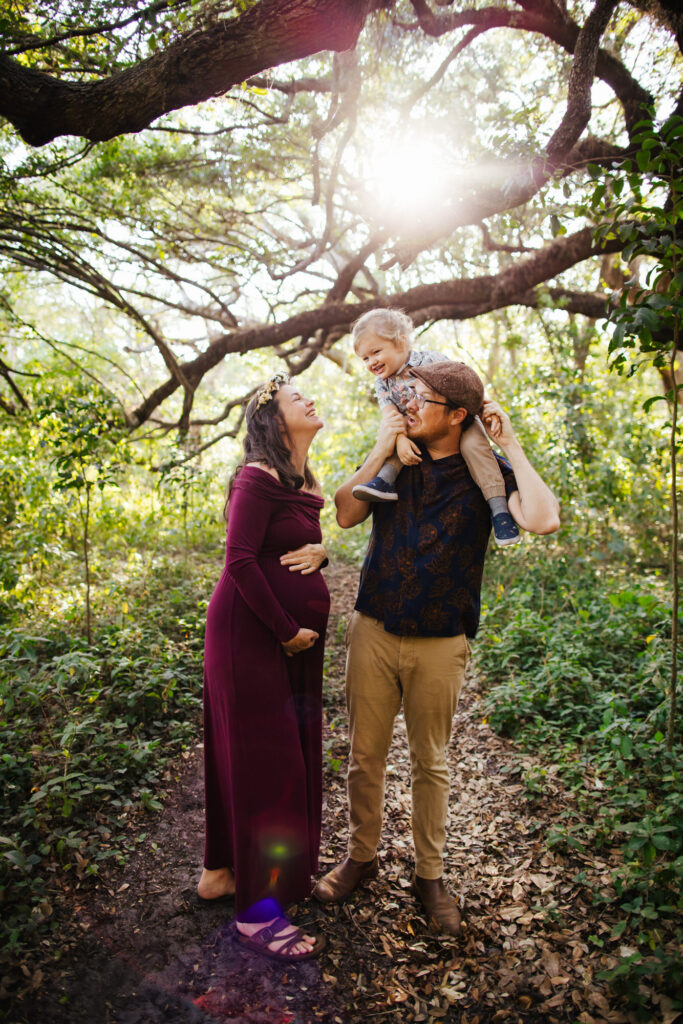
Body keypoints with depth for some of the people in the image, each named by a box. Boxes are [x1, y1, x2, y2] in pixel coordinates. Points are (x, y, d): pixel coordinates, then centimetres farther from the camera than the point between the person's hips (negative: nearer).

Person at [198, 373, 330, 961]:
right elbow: (240, 560, -20)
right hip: (252, 633, -9)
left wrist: (319, 551, -2)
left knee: (290, 755, 14)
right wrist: (287, 631, -16)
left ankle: (224, 871, 32)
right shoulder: (259, 477, -13)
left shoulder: (306, 484, 13)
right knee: (265, 760, -3)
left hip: (295, 637, 9)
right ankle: (257, 912, 10)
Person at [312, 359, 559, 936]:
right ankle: (361, 856, 34)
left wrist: (510, 446, -16)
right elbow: (345, 515, -7)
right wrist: (381, 450, -12)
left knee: (430, 762, 13)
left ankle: (430, 874, 30)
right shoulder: (394, 459, 3)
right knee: (365, 754, 13)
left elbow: (544, 520, -22)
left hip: (440, 643, -2)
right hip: (374, 631, 2)